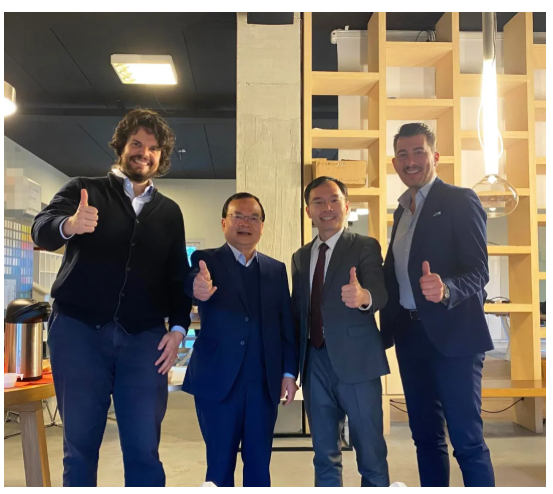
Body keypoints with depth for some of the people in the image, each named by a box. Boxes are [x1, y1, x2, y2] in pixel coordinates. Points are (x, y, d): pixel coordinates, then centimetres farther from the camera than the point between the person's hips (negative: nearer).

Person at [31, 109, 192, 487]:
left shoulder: (170, 212, 14)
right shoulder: (84, 190, 7)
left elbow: (178, 276, 13)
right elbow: (41, 229, -10)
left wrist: (178, 328, -1)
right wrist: (69, 225, -33)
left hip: (143, 337, 2)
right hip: (79, 330, -1)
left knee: (144, 449, 0)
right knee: (80, 444, 5)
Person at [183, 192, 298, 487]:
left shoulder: (276, 270, 10)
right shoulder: (206, 261, 0)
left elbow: (287, 325, 9)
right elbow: (191, 282, -23)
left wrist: (289, 372, 2)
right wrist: (198, 287, -47)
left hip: (264, 383, 3)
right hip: (218, 380, -3)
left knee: (259, 464, 11)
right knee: (220, 465, 7)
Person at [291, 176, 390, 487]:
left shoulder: (366, 247, -2)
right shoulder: (301, 257, 13)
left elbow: (380, 295, -19)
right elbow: (298, 310, 13)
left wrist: (363, 296, -42)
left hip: (355, 359, -5)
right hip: (316, 361, 5)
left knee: (371, 452, 3)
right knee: (325, 454, 14)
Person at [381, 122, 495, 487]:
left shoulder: (460, 200, -7)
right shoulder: (402, 210, 15)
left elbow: (478, 271, -15)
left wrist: (445, 289, -35)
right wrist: (388, 327, 4)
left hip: (452, 333, -7)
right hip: (411, 334, 7)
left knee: (466, 439, -2)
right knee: (425, 435, 15)